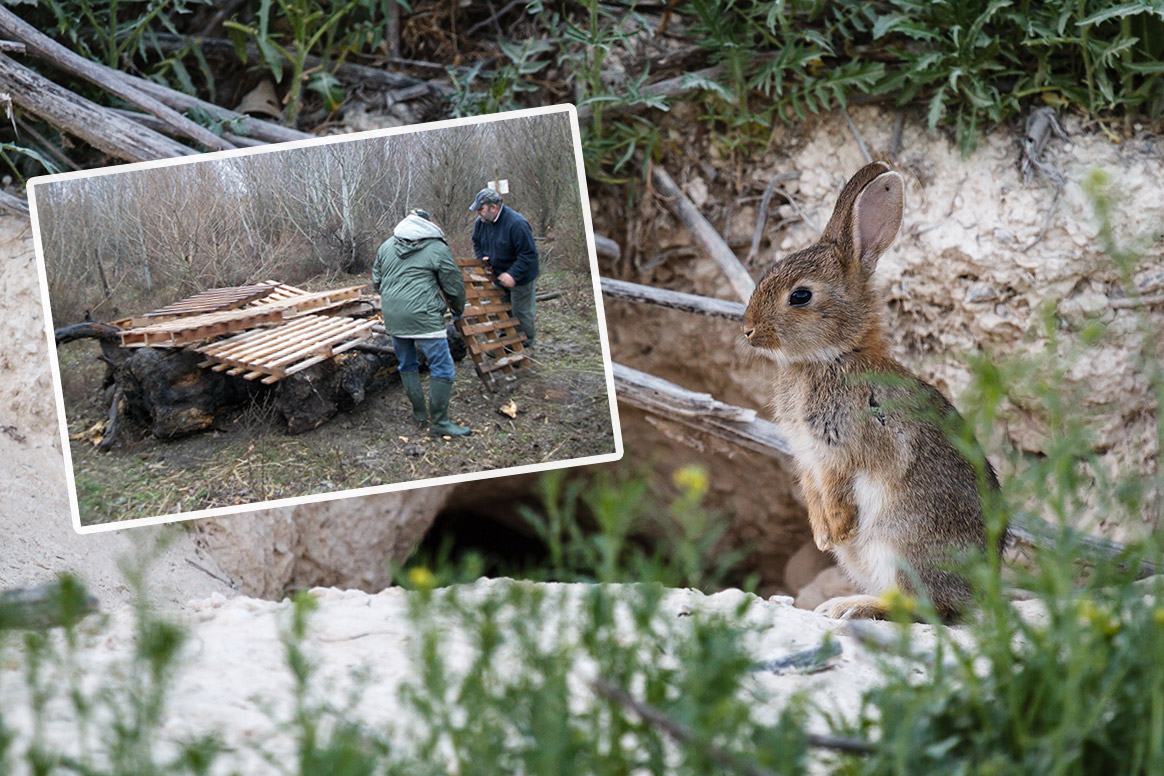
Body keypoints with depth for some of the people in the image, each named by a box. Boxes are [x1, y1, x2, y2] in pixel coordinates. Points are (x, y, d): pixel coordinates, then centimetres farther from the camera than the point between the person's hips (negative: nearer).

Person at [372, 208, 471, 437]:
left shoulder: (386, 246, 14)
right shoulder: (438, 249, 0)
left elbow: (376, 281, 21)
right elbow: (454, 285, 5)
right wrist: (458, 310, 23)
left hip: (393, 316, 6)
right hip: (424, 317, -5)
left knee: (407, 365, 20)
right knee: (441, 367, -1)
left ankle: (419, 414, 25)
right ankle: (439, 422, -2)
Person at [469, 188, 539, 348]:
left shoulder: (517, 224, -29)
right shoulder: (481, 222, -5)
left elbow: (528, 254, -26)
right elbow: (477, 243, 16)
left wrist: (513, 275, -32)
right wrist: (482, 258, -4)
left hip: (521, 278, -7)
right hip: (498, 275, 7)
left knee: (521, 312, 2)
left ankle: (526, 345, 17)